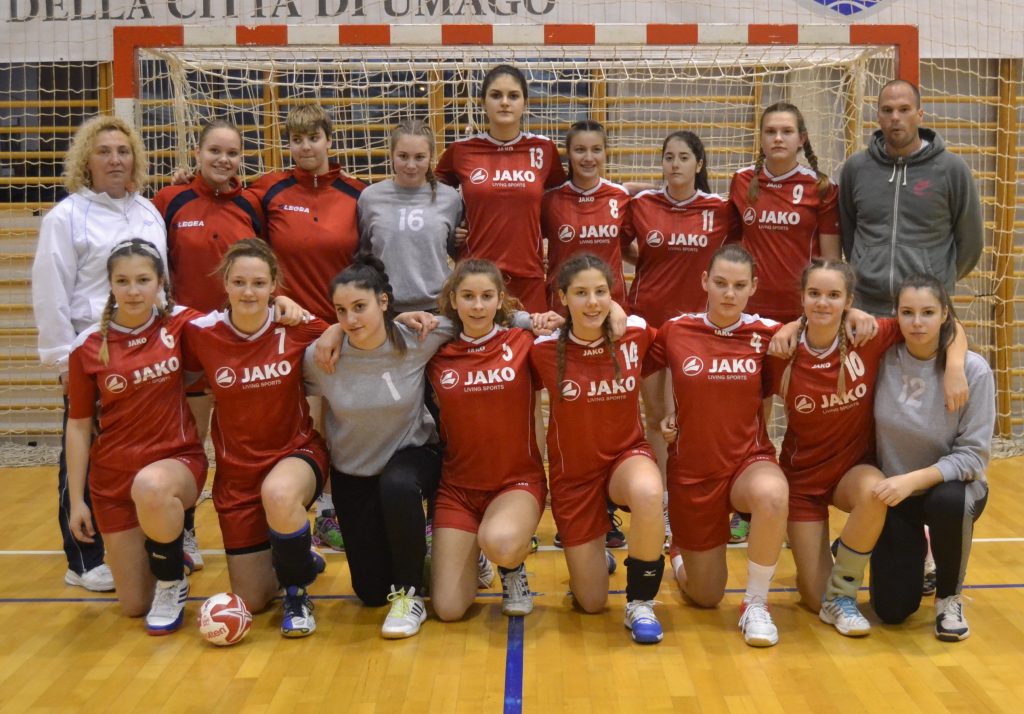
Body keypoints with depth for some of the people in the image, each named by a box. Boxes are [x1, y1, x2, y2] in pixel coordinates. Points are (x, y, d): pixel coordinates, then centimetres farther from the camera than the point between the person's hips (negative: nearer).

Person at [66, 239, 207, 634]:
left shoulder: (180, 324, -6)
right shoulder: (88, 347, -5)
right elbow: (78, 426, 2)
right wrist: (76, 500, 0)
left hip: (178, 459, -1)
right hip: (113, 477, 2)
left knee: (151, 488, -40)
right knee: (134, 606, 4)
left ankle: (172, 581, -9)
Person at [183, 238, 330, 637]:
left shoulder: (296, 327, -12)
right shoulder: (202, 333, -11)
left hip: (297, 452, -2)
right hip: (237, 469, 2)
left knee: (279, 494, -41)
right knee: (251, 601, 5)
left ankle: (298, 593, -11)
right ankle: (301, 561, 41)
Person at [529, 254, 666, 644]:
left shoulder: (636, 333, -13)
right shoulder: (545, 349, -16)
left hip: (627, 454, 0)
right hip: (573, 471, 0)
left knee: (648, 494, -40)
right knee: (591, 603, 5)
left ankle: (641, 603, -15)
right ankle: (595, 557, 43)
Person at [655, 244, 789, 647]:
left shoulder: (767, 333, -7)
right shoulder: (675, 331, -6)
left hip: (750, 459, 0)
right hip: (692, 469, 0)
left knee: (772, 495, -38)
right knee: (705, 598, 9)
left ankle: (756, 604, -15)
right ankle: (681, 552, 45)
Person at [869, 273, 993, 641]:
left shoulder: (973, 369, -18)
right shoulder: (883, 360, -12)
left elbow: (974, 455, -18)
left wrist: (914, 479, -30)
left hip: (951, 487, -2)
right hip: (894, 493, 2)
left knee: (947, 502, -39)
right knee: (893, 610, -6)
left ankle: (949, 597, -8)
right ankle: (910, 558, 32)